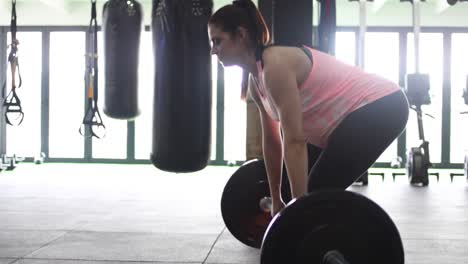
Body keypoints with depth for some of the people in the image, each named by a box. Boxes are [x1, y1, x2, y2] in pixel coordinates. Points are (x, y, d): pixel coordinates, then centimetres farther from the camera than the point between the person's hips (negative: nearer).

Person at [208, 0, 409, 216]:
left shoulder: (275, 64, -24)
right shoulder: (256, 78, 6)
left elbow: (295, 140, -28)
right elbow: (271, 140, 13)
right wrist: (276, 199, 17)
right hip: (359, 112, 10)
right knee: (313, 192, 13)